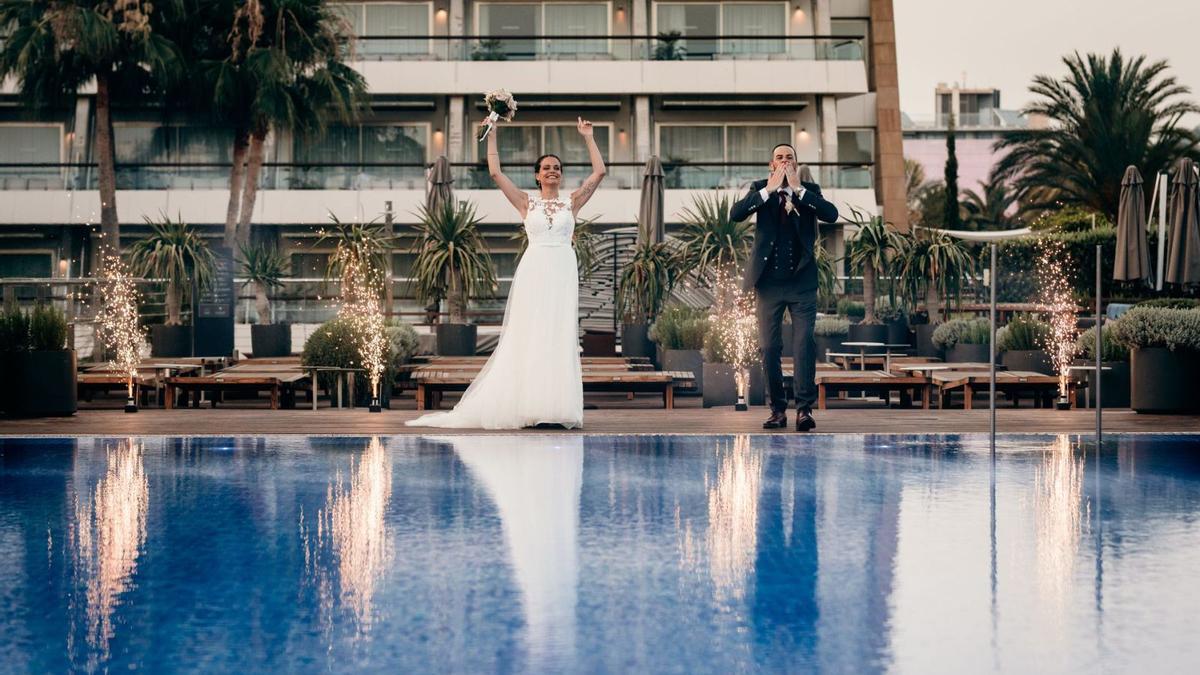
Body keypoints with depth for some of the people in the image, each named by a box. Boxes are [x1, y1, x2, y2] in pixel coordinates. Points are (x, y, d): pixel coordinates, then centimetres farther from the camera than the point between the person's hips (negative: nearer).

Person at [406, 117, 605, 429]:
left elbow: (599, 172, 8)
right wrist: (492, 138, 9)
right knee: (530, 338, -3)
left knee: (561, 339, -2)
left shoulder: (572, 202, 12)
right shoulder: (526, 201, 11)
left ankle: (558, 408, -2)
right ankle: (531, 407, -2)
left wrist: (588, 138, 10)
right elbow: (496, 173, 6)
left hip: (563, 273, 1)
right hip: (533, 271, -1)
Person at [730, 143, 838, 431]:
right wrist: (769, 189, -15)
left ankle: (805, 408, -11)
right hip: (769, 282, 1)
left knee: (804, 344, -10)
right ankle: (778, 410, 10)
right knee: (770, 348, 2)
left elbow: (831, 214, -12)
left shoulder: (810, 190, 6)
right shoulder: (760, 189, 6)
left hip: (802, 281, -1)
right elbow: (736, 214, -10)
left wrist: (797, 189, -14)